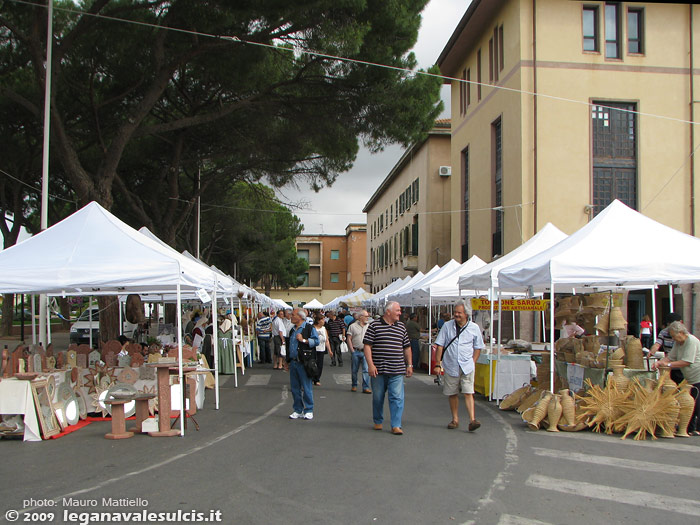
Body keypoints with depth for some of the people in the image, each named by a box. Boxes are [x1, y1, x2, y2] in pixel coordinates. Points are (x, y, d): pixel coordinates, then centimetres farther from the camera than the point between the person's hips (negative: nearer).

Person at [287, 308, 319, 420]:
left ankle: (309, 411, 5)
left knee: (306, 387, -3)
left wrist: (303, 340, -16)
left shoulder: (309, 328, -3)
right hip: (293, 362, 7)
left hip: (303, 362, -7)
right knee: (295, 388, 8)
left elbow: (316, 341, -11)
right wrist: (288, 361, 22)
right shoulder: (292, 330, 19)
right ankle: (298, 410, 17)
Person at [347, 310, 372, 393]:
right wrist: (352, 350, -5)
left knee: (366, 370, -7)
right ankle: (354, 386, 21)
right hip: (355, 351, -1)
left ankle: (365, 387, -5)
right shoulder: (353, 326, 2)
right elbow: (349, 339, 1)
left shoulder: (369, 326, 9)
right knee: (354, 370, 7)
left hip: (365, 352, 1)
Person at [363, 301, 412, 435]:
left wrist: (409, 365, 14)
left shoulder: (402, 327, 12)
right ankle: (378, 422, 27)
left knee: (397, 398, -5)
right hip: (378, 370, -2)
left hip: (397, 371, 2)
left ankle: (396, 425, 0)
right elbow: (367, 346, -4)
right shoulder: (374, 326, -1)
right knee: (377, 397, 9)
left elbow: (407, 347, 18)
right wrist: (370, 364, -12)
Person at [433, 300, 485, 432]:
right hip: (451, 366, 2)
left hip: (467, 366, -1)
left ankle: (472, 420, -15)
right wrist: (438, 364, -2)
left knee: (468, 392, -12)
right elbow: (440, 346, 2)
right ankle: (455, 420, 20)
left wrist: (473, 362, 1)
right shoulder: (447, 326, 1)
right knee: (452, 394, 9)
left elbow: (478, 347, 12)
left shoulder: (474, 328, 2)